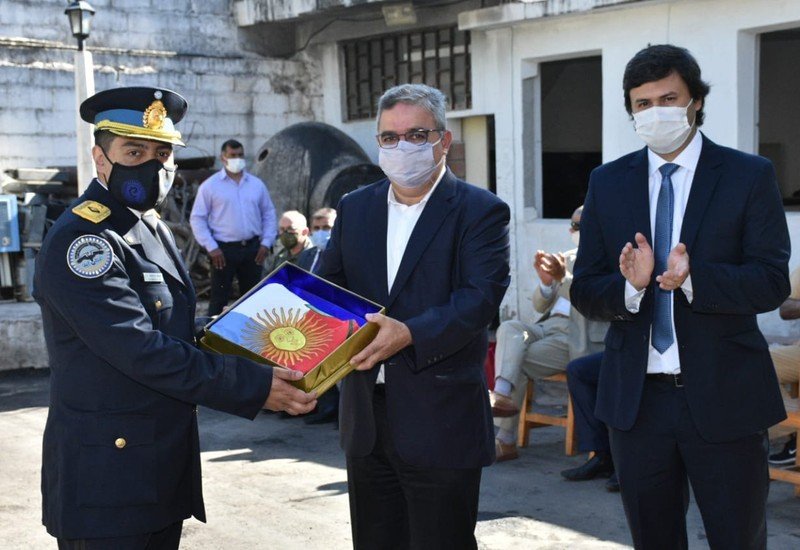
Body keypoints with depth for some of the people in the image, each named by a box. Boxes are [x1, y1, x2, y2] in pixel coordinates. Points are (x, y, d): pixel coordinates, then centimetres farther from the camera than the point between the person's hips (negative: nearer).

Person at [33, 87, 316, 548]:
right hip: (107, 482, -9)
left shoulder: (155, 231, 14)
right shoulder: (81, 240, -17)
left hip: (167, 472, 9)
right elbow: (142, 351, -24)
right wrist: (255, 387, -23)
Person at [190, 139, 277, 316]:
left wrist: (266, 243, 2)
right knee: (219, 299, -1)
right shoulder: (209, 186, -2)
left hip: (252, 248, 4)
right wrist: (211, 247, -10)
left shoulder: (257, 185, 9)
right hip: (224, 249, -4)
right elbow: (197, 219, -2)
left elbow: (269, 214, 14)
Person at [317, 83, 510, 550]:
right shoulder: (355, 208, 12)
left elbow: (482, 297, -17)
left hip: (441, 419, -5)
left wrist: (410, 334, -30)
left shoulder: (481, 211, -5)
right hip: (365, 415, 6)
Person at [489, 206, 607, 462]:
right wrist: (546, 281, -5)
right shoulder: (567, 258, 22)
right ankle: (501, 396, -38)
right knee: (509, 328, -25)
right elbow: (540, 305, 17)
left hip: (578, 339, -5)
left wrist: (564, 277, -30)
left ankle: (506, 441, -14)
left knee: (517, 363, -20)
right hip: (548, 327, 5)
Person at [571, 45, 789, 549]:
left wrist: (694, 278, -28)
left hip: (724, 396, -3)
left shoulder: (749, 176, -3)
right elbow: (584, 290, 3)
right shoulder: (608, 183, 6)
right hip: (637, 397, 3)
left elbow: (772, 283, -10)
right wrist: (630, 284, -20)